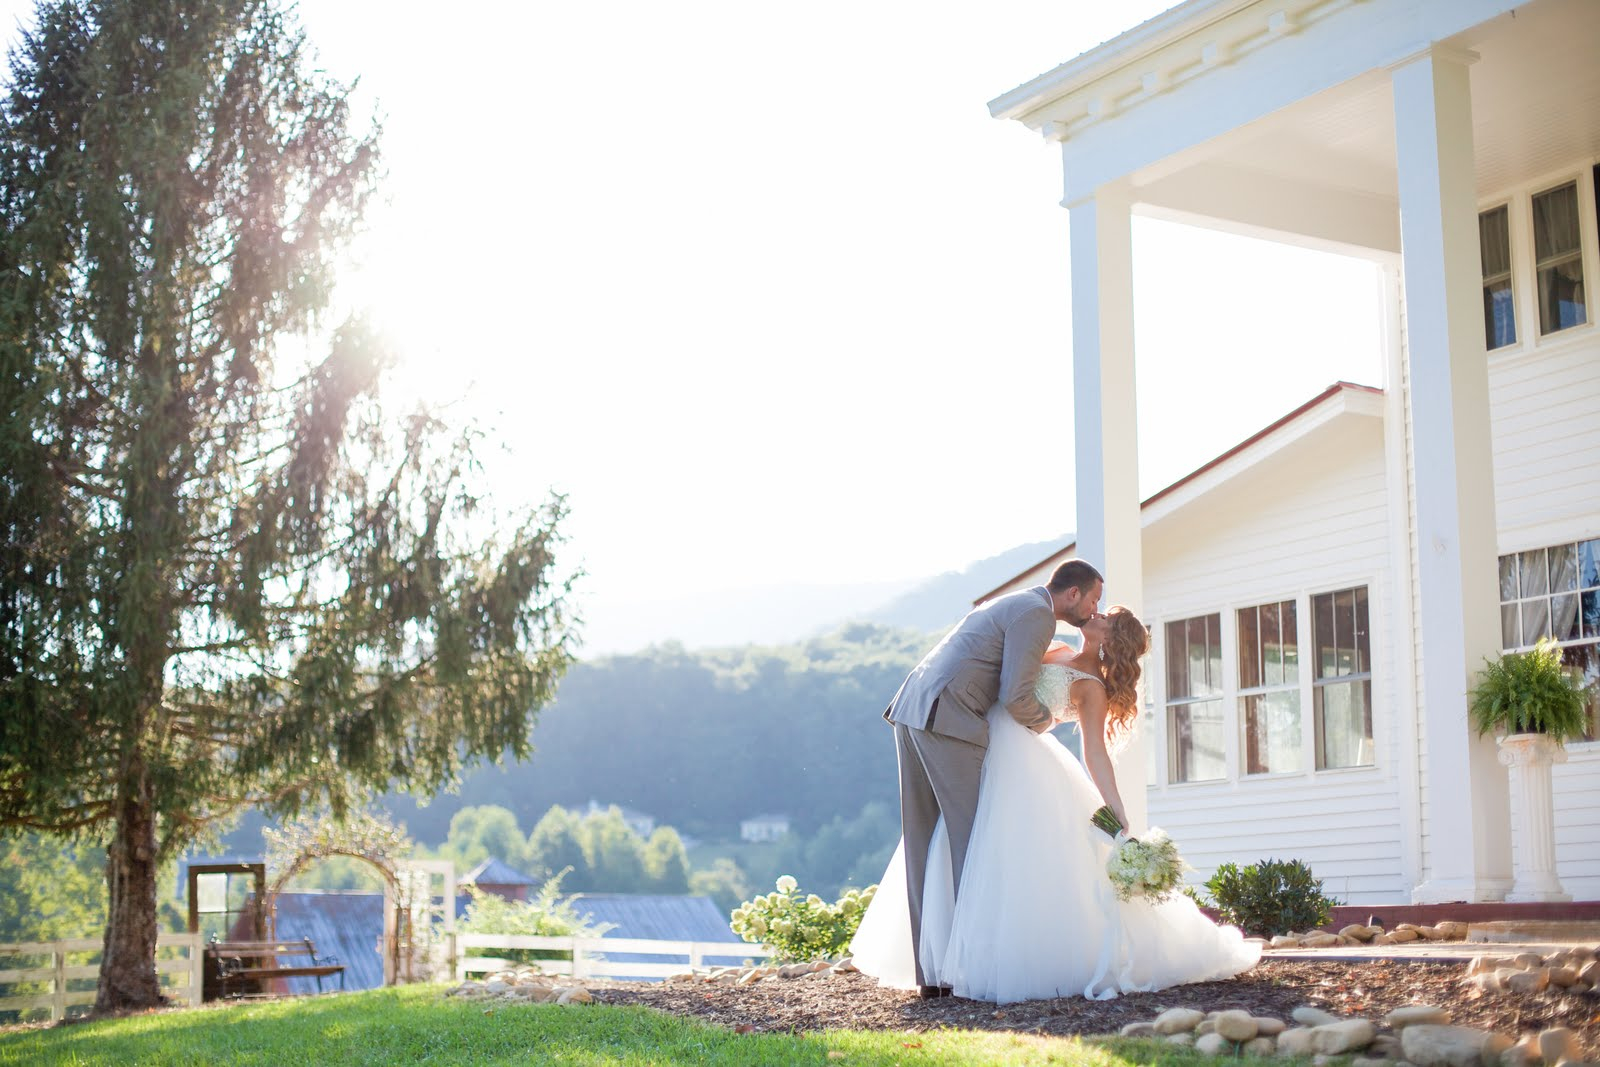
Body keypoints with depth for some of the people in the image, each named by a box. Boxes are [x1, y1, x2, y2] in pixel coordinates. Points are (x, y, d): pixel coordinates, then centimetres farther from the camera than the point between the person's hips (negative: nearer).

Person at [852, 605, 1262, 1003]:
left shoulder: (1092, 687, -5)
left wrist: (1119, 816, -20)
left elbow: (1095, 753, -11)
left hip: (1018, 758, -8)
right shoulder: (1056, 652, 18)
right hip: (988, 749, 8)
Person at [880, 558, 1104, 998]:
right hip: (947, 719, -10)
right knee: (971, 839, -5)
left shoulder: (1014, 603, 26)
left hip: (910, 713, 10)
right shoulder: (1037, 614, -5)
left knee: (924, 843, 7)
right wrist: (1046, 719, 8)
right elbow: (1016, 698, -11)